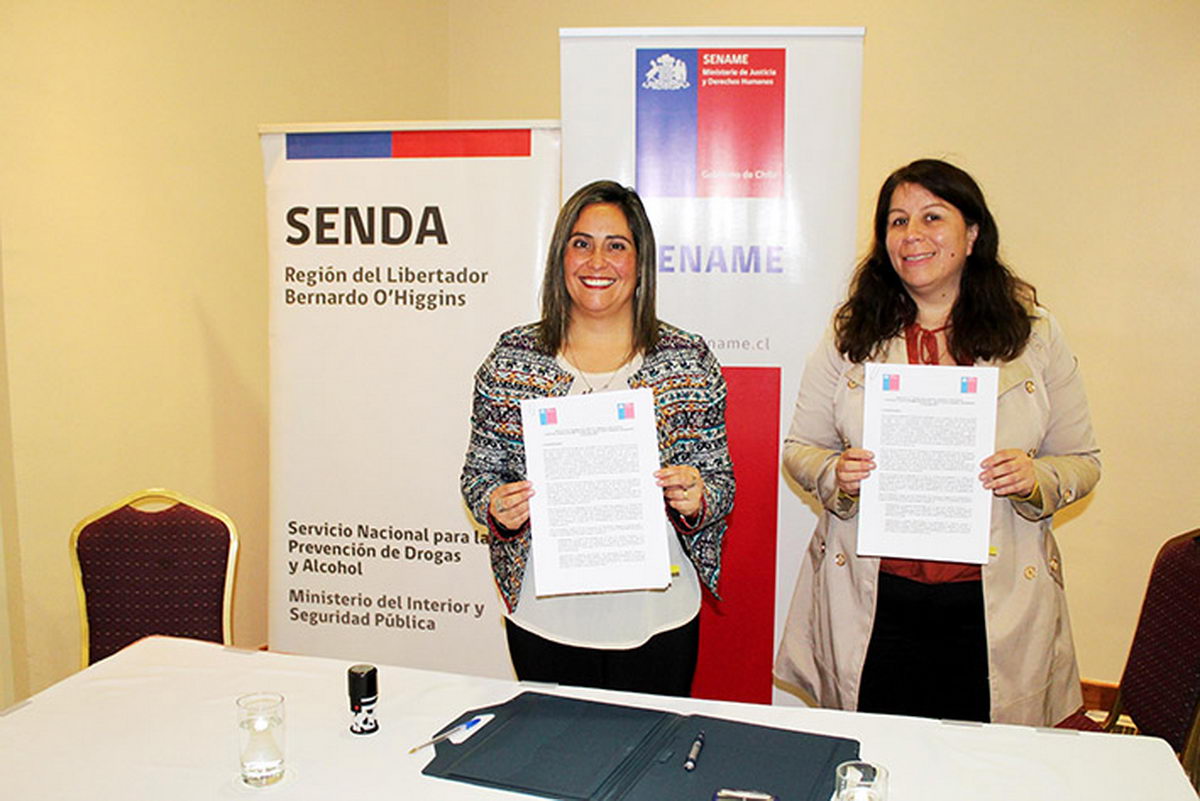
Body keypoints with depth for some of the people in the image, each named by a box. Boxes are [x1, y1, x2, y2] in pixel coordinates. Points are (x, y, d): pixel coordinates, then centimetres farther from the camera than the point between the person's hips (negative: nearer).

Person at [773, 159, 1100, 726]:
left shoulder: (1035, 334, 4)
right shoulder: (851, 336, 4)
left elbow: (1082, 461, 9)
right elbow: (800, 448, 8)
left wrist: (1035, 479, -12)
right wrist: (836, 474, -12)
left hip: (994, 607, 0)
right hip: (872, 601, 0)